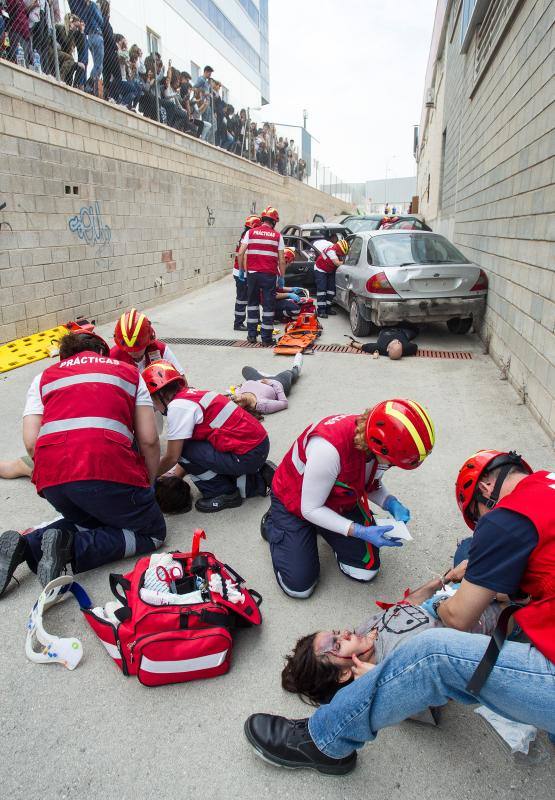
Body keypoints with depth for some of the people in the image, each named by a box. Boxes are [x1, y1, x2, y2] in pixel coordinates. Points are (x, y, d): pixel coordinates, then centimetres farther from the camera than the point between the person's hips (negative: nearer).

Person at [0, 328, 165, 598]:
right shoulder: (128, 372, 23)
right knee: (152, 532, 16)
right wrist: (149, 484, 26)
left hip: (51, 478, 5)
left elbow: (31, 442, 11)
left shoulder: (45, 377, 26)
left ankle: (26, 546, 6)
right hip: (107, 471, -4)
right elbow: (148, 439, 12)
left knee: (91, 520, 31)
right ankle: (72, 548, -6)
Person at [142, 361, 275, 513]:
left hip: (247, 454, -9)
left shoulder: (177, 406, -12)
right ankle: (260, 481, 18)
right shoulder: (192, 394, 14)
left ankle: (225, 494, 6)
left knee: (182, 449, -5)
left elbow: (172, 457, -8)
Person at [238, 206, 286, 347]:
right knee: (268, 306, 5)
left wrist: (242, 269, 11)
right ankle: (266, 338, 7)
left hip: (252, 273, 2)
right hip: (269, 275, -2)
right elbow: (281, 260, 0)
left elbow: (240, 254, -2)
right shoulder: (277, 236, 3)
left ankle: (252, 335, 19)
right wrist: (282, 276, 11)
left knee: (252, 303, 17)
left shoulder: (250, 233, 4)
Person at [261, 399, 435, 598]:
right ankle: (273, 525, 18)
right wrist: (361, 532, -33)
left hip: (340, 502, 5)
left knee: (366, 570, -1)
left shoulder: (377, 438, -22)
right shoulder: (330, 447, -43)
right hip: (294, 503, -5)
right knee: (299, 586, -6)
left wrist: (391, 504, -21)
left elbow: (371, 485, -1)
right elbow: (310, 509, -28)